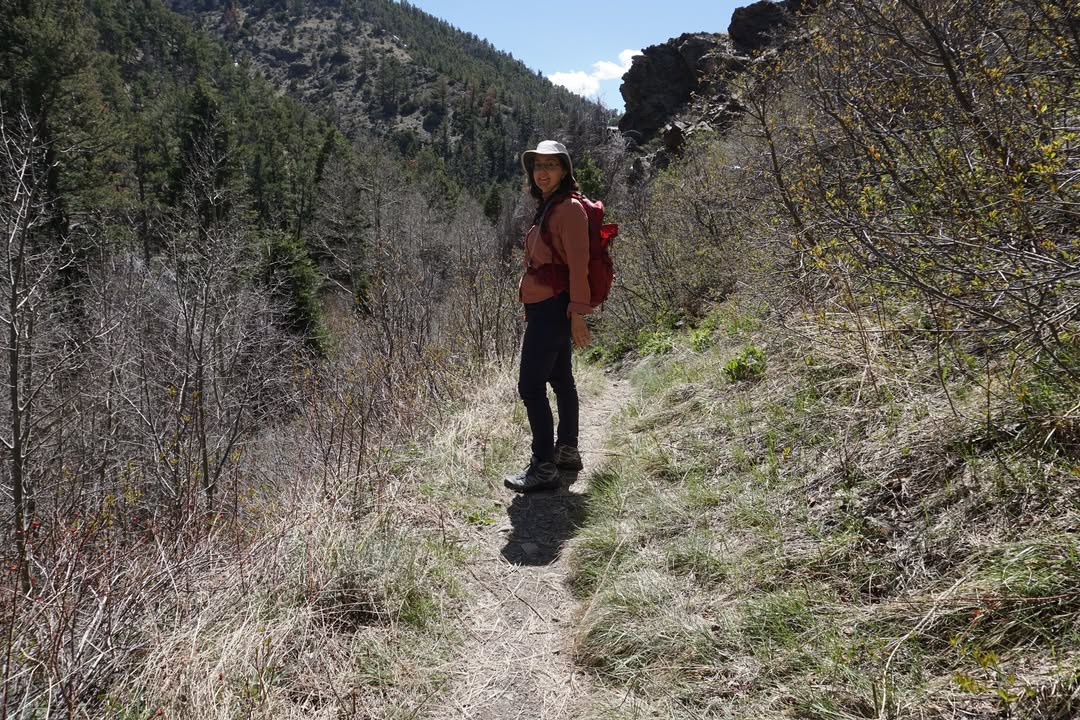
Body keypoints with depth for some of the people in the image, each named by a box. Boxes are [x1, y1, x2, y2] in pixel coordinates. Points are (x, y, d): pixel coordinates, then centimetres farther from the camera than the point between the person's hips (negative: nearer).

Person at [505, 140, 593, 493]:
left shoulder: (569, 209, -13)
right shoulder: (547, 208, 17)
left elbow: (579, 265, -18)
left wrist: (577, 314, -21)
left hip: (552, 308, -10)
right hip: (546, 308, 10)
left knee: (530, 386, -10)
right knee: (560, 379, 17)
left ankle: (544, 467, -4)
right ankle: (567, 451, 28)